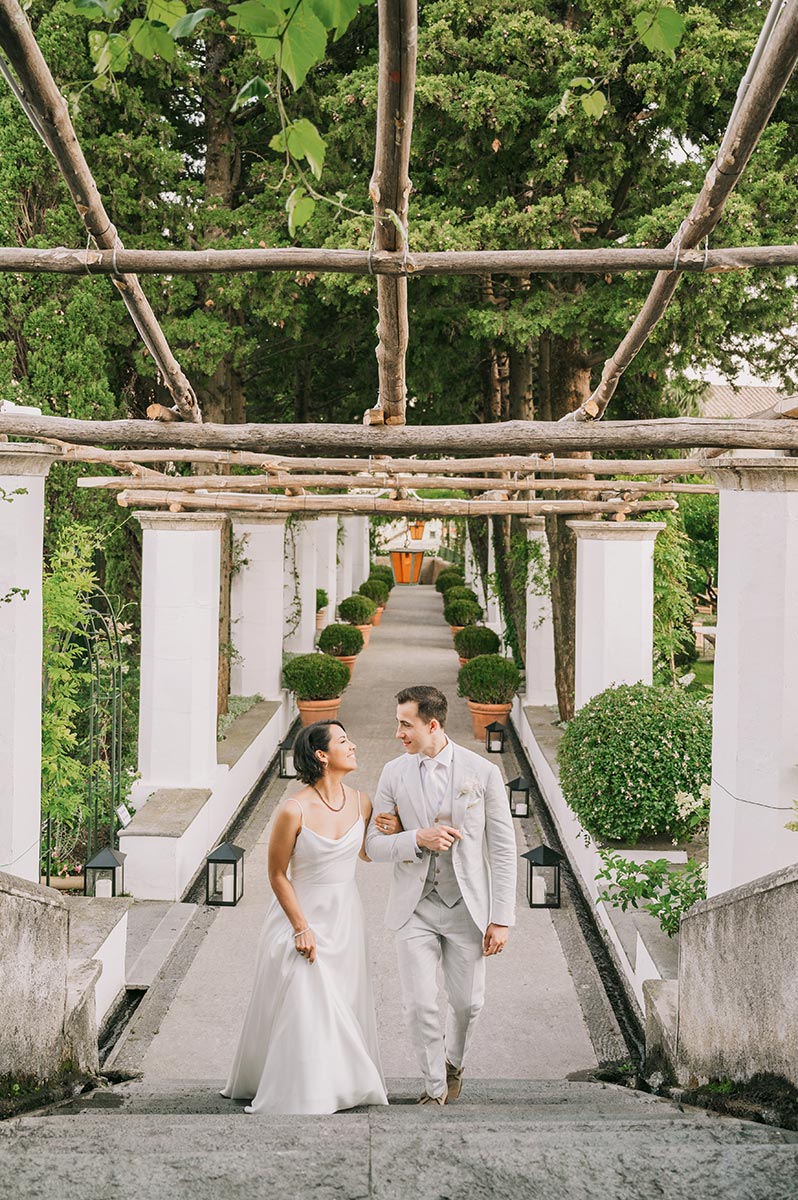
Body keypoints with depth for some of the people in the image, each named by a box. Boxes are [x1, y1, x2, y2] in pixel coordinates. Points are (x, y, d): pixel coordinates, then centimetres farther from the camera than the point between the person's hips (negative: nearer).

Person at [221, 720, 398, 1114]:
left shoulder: (361, 803, -3)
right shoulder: (294, 811, -20)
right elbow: (277, 876, -11)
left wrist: (391, 834, -5)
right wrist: (301, 928, -12)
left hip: (345, 919, 5)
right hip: (302, 916, -5)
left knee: (344, 1006, 13)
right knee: (301, 1010, -3)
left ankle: (340, 1085, 28)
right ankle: (297, 1093, 11)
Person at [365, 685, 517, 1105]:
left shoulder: (482, 772, -6)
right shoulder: (394, 774, -1)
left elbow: (503, 850, -3)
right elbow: (374, 844, 1)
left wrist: (501, 919, -6)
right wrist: (418, 838, -19)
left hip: (467, 908, -1)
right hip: (415, 908, 1)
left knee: (466, 1002, 9)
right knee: (419, 1004, -4)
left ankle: (453, 1062, 40)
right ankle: (435, 1086, 17)